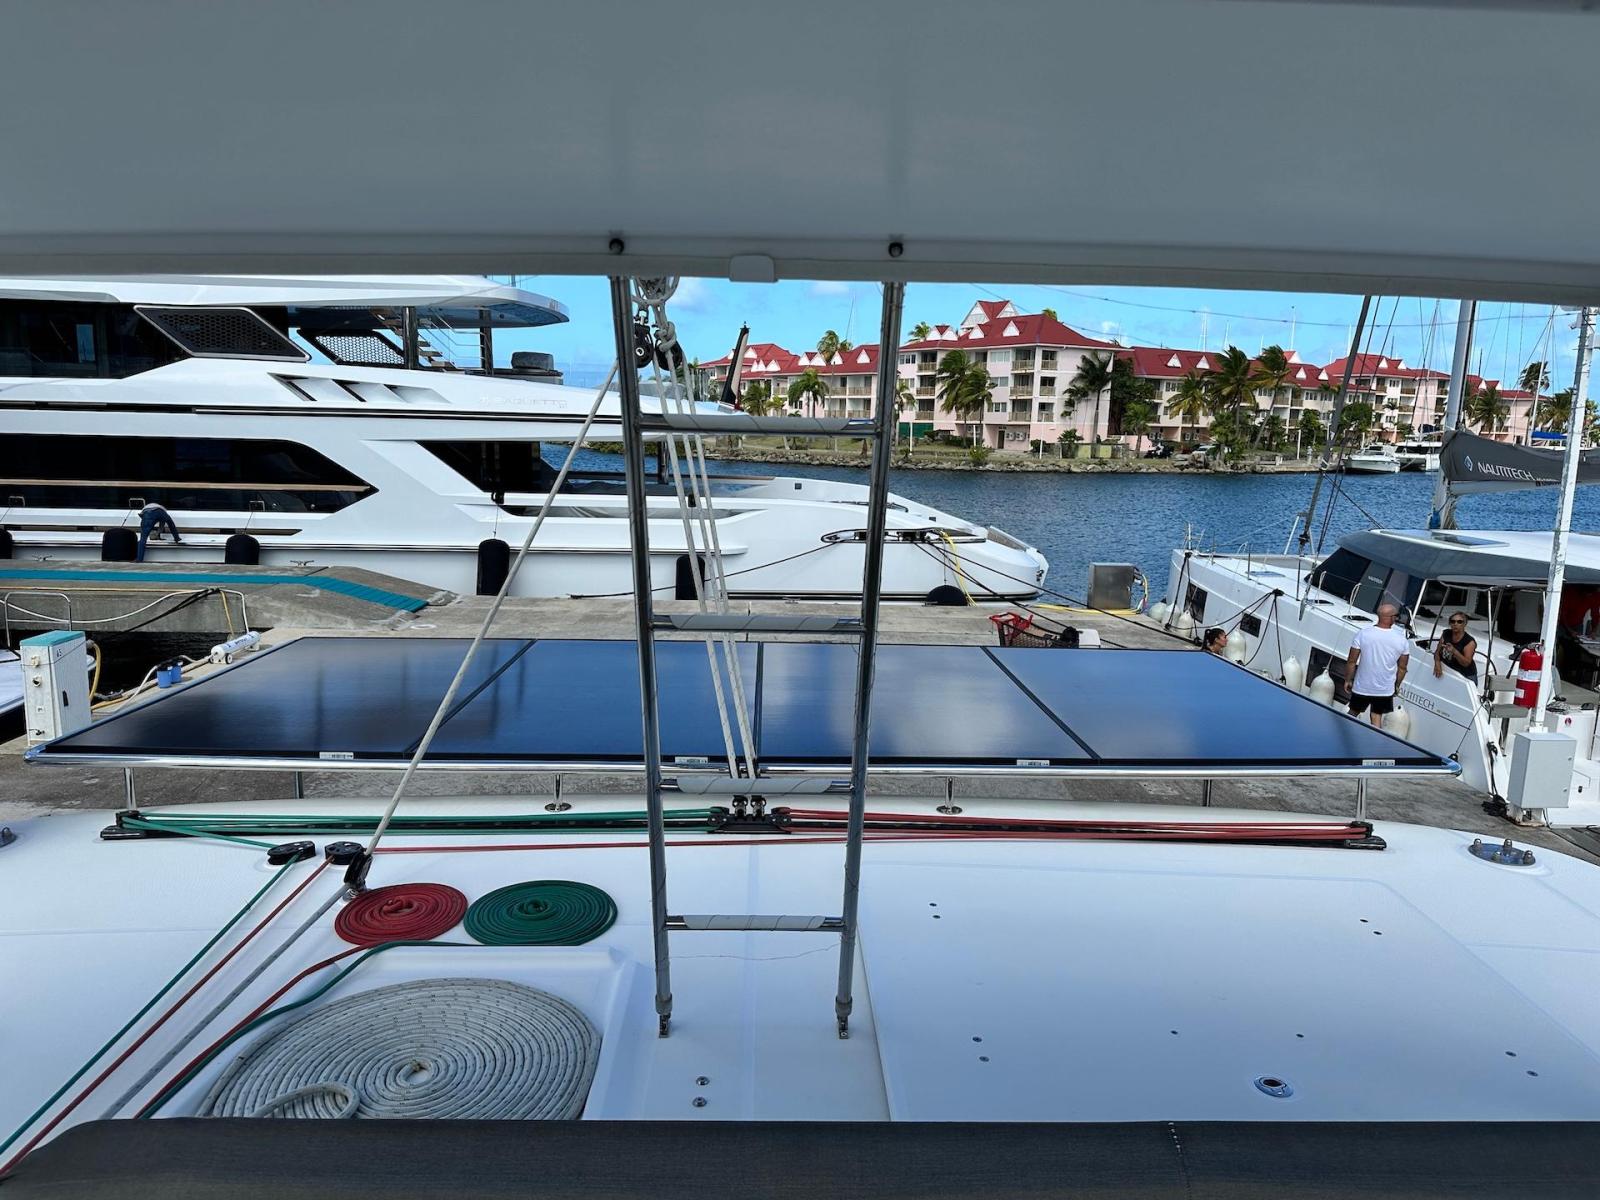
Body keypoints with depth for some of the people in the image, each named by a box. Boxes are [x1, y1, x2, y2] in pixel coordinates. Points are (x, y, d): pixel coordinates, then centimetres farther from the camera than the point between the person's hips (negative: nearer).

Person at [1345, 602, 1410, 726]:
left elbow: (1351, 661, -10)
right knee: (1376, 716, 15)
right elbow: (1402, 668, 0)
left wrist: (1348, 680, 4)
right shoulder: (1402, 640, -10)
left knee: (1353, 714, 17)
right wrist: (1397, 686, 16)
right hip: (1385, 689, 1)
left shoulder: (1363, 634, -15)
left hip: (1362, 687, -1)